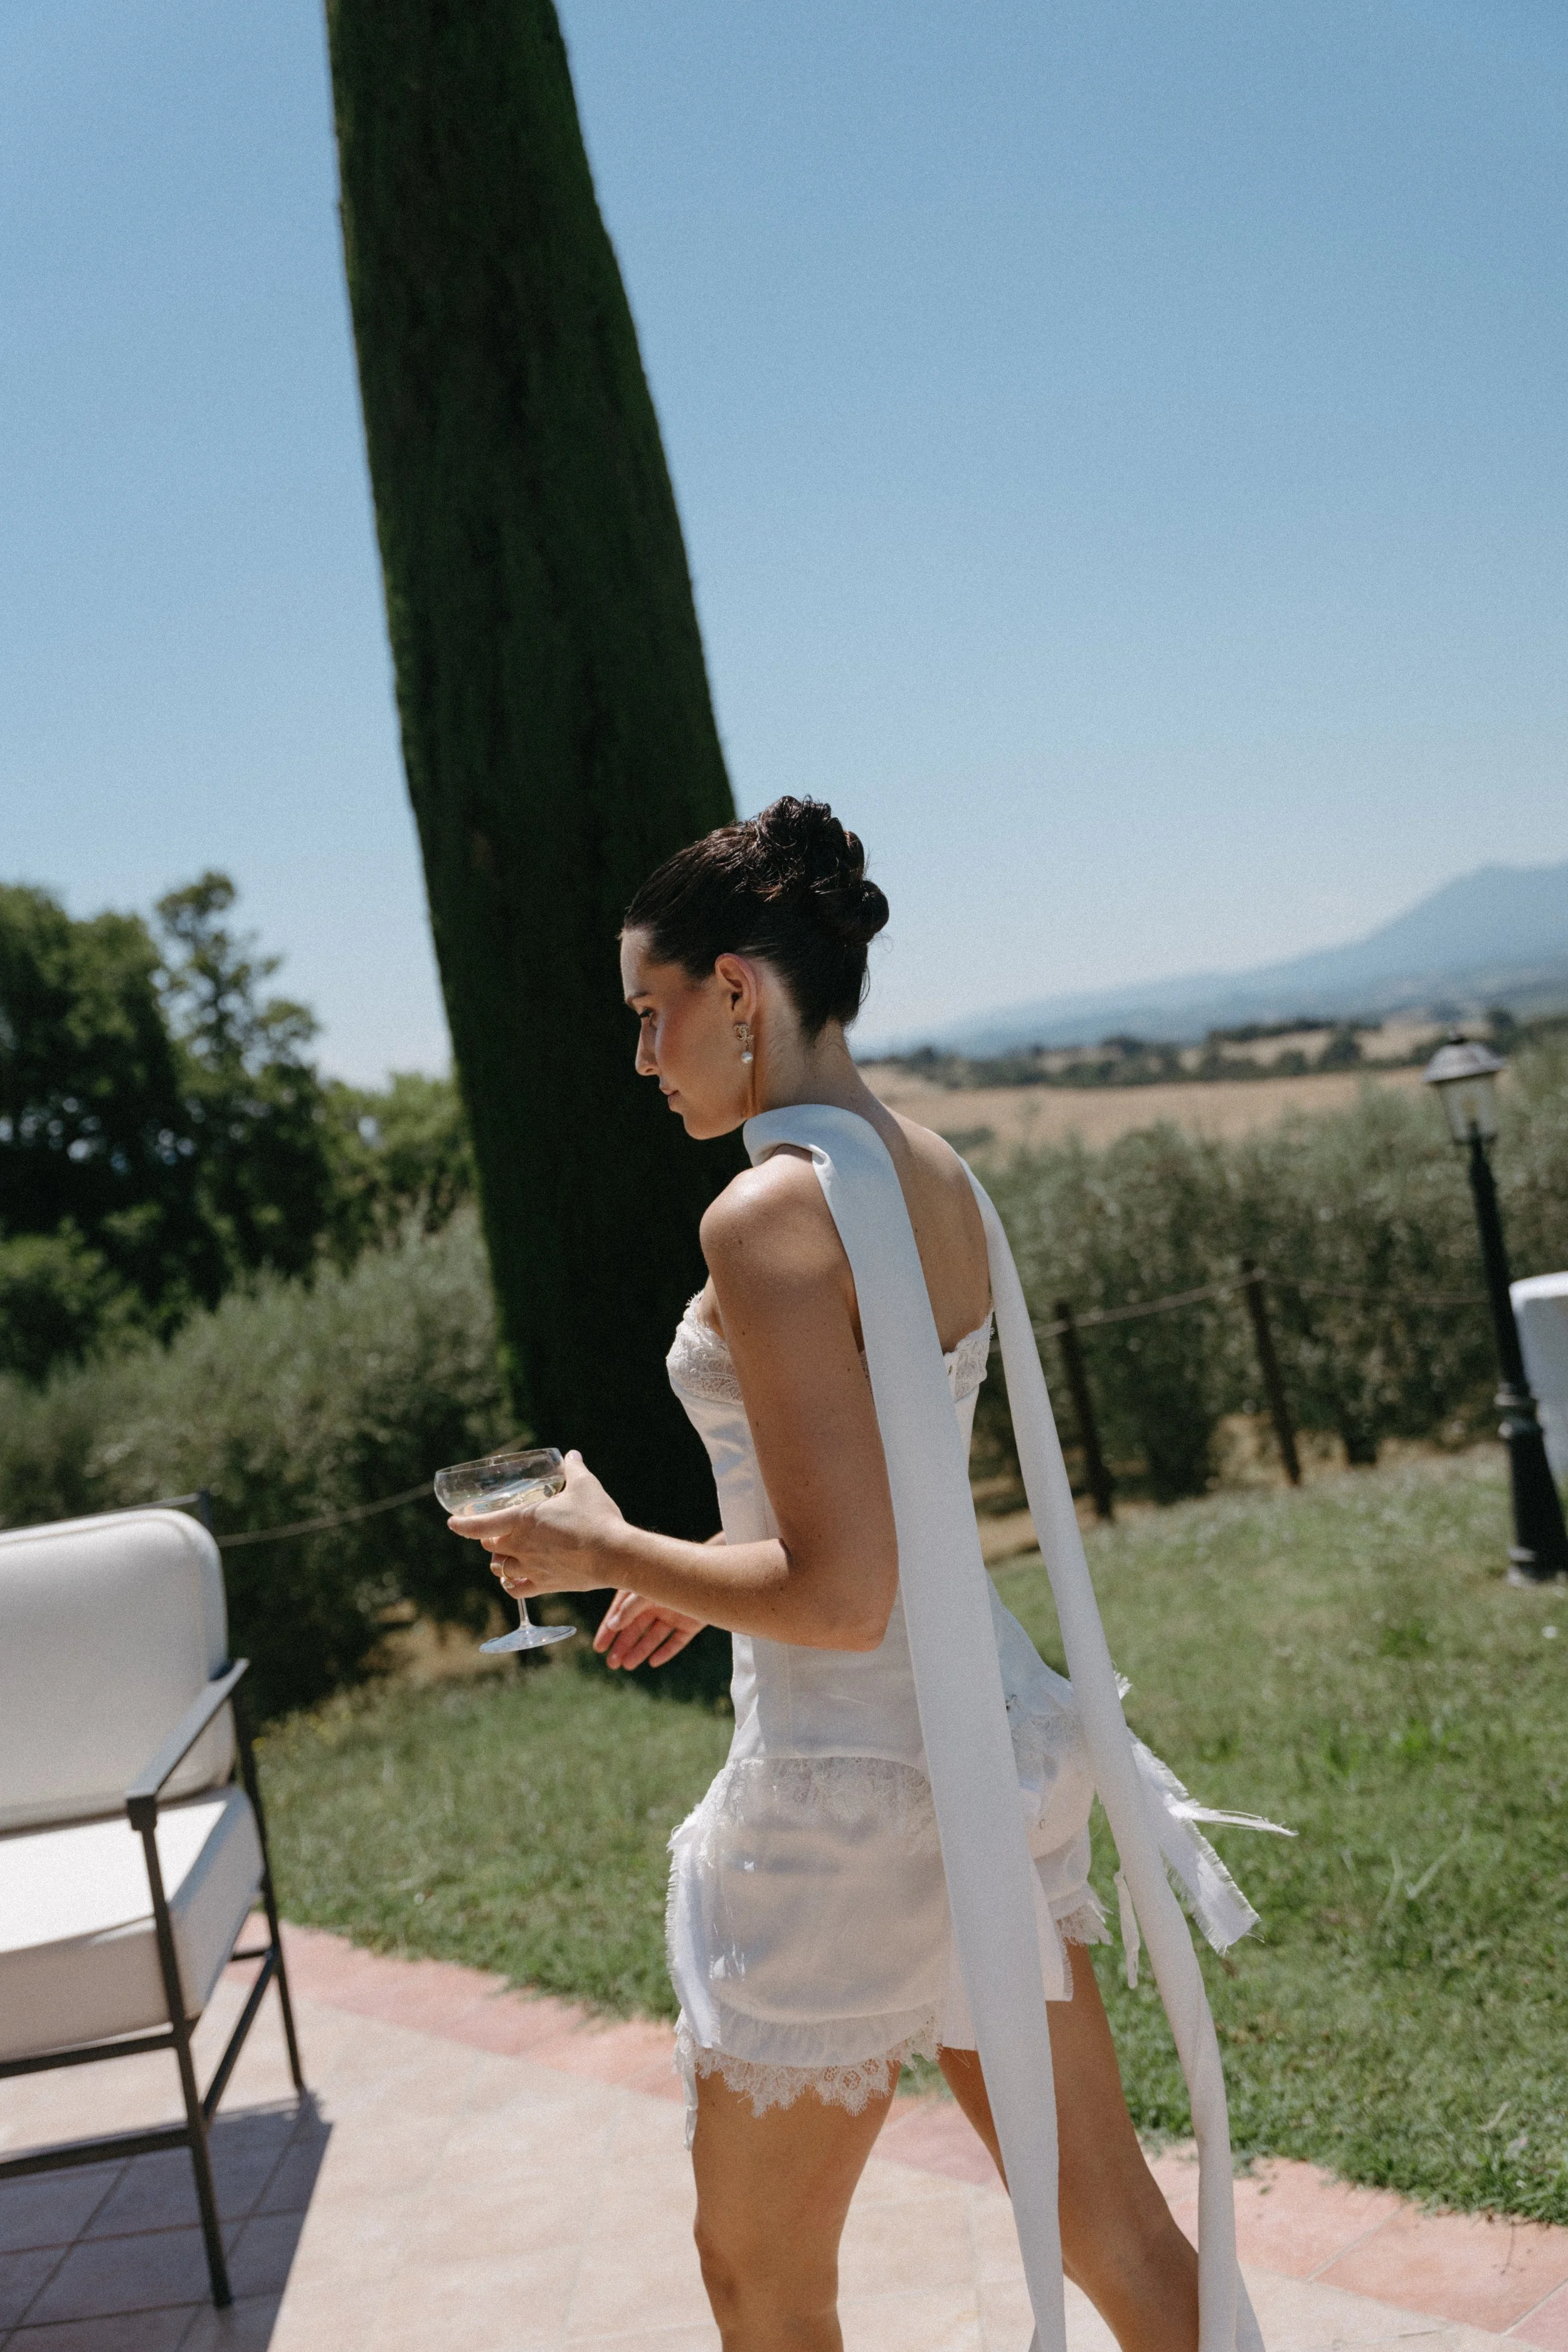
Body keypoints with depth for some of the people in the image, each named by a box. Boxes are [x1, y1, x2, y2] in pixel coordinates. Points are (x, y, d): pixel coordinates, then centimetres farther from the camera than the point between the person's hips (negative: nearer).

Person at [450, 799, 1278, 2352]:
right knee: (1105, 2224, 18)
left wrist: (601, 1552, -10)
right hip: (997, 1754, 8)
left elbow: (836, 1596, -23)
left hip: (851, 1797, -8)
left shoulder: (771, 1211, -20)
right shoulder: (936, 1177, 6)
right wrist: (704, 1575, 24)